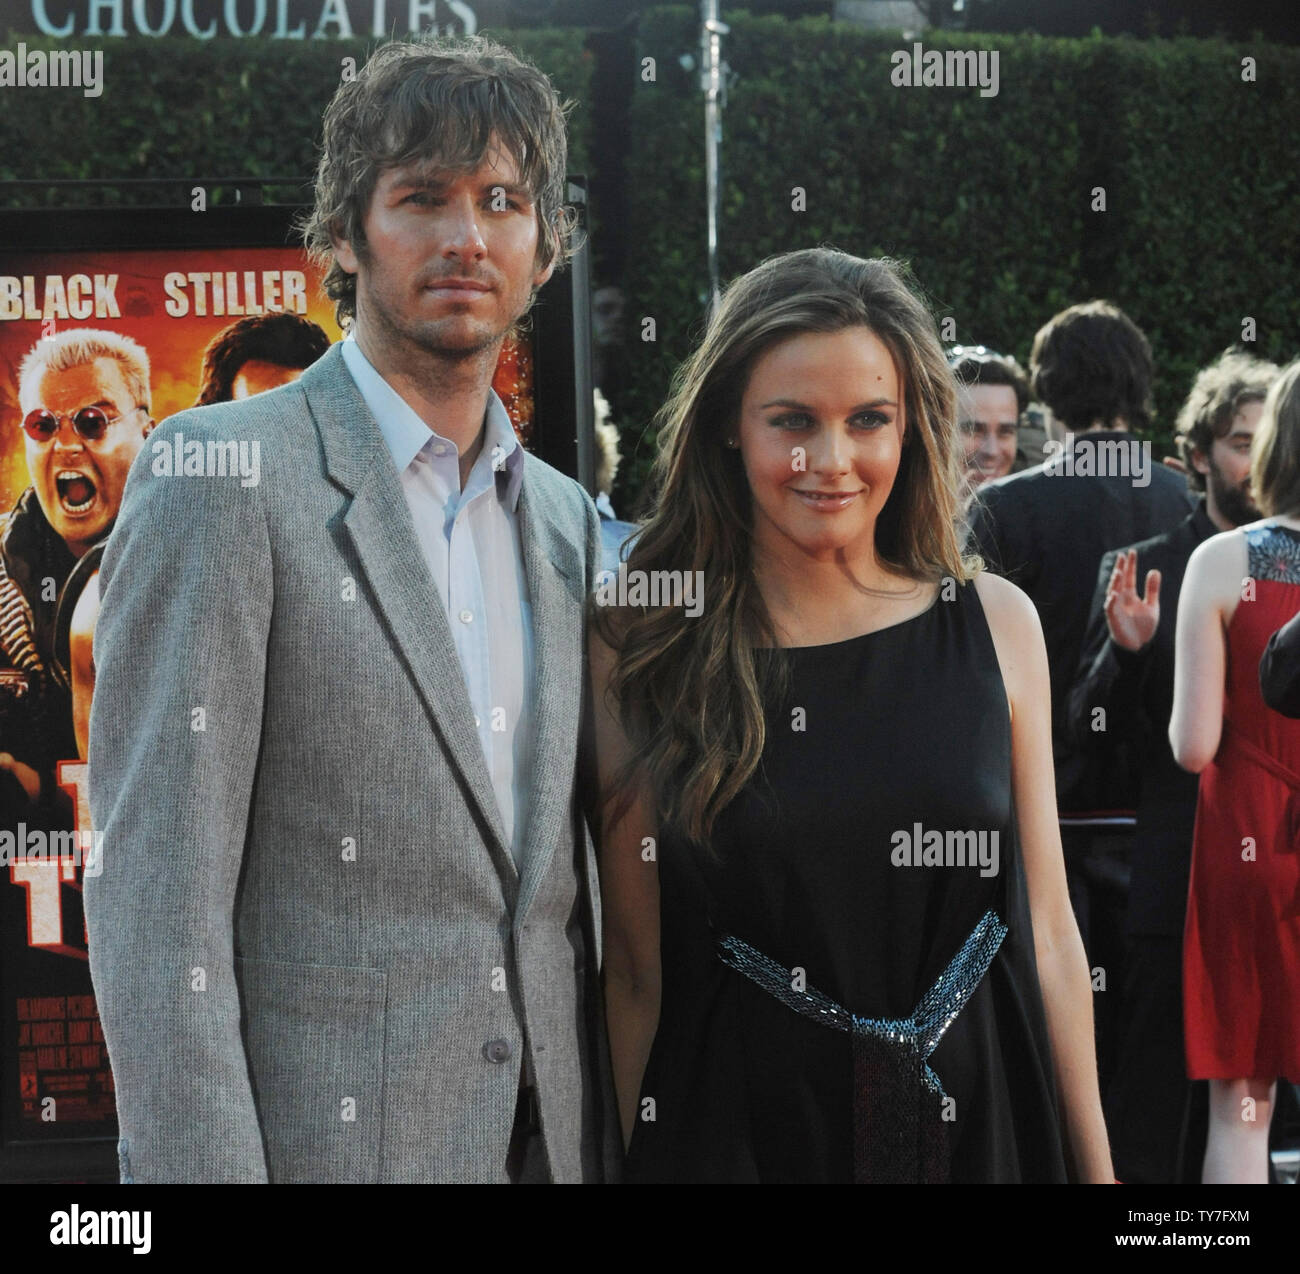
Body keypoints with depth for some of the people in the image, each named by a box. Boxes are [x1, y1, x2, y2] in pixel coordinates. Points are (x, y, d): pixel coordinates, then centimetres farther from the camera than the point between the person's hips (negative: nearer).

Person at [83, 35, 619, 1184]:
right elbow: (155, 891, -13)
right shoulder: (222, 474, -7)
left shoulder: (568, 522, 13)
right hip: (322, 1138, -6)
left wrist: (611, 1138, 11)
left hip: (553, 1135, 6)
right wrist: (200, 1168, -19)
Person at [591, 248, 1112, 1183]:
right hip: (738, 1131, -2)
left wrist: (1096, 1169, 3)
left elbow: (1047, 932, 3)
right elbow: (635, 971, -3)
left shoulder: (995, 623, 0)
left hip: (979, 1127, 2)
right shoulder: (639, 648, -5)